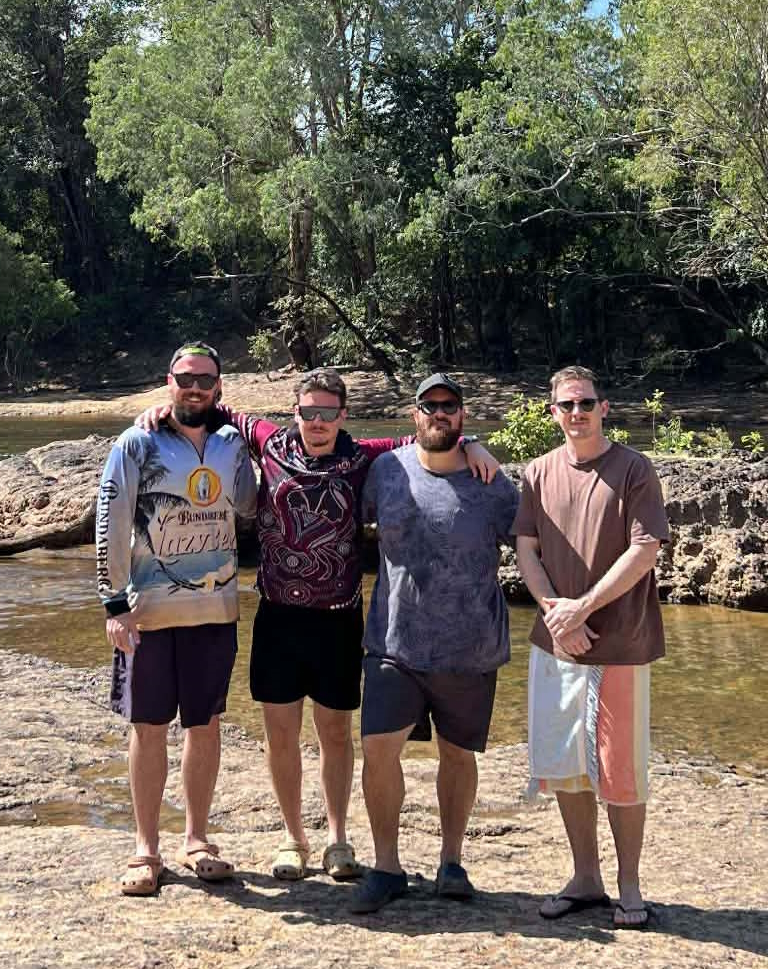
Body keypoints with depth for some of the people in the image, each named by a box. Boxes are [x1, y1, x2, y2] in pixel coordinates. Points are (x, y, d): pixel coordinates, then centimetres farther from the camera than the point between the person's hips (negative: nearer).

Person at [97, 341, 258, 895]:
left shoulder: (233, 446, 6)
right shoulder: (137, 445, -4)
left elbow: (250, 508, 19)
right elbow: (111, 526, -6)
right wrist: (115, 604, -10)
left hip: (216, 609, 3)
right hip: (148, 611, -3)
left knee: (206, 724, 10)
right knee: (149, 727, 4)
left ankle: (197, 840, 23)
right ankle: (147, 849, 16)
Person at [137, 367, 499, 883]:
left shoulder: (361, 460, -1)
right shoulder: (272, 444, 1)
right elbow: (222, 414, 14)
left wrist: (471, 445, -12)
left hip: (338, 621, -1)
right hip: (277, 618, 1)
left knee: (337, 733, 11)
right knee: (281, 734, 7)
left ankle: (338, 840, 25)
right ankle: (294, 838, 23)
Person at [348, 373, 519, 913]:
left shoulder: (494, 487, -3)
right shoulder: (387, 471, 2)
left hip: (470, 650, -1)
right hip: (395, 642, 1)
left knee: (458, 753, 11)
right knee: (378, 747, -9)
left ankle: (452, 861, 29)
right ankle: (386, 866, 8)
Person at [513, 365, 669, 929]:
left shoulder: (633, 470, -5)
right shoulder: (540, 473, 7)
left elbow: (644, 551, -11)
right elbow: (526, 548, 5)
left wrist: (582, 607, -15)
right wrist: (554, 609, -10)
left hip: (619, 645, -4)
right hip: (555, 645, 4)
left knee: (620, 771, 3)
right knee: (563, 766, 10)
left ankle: (629, 888, 19)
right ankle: (586, 880, 26)